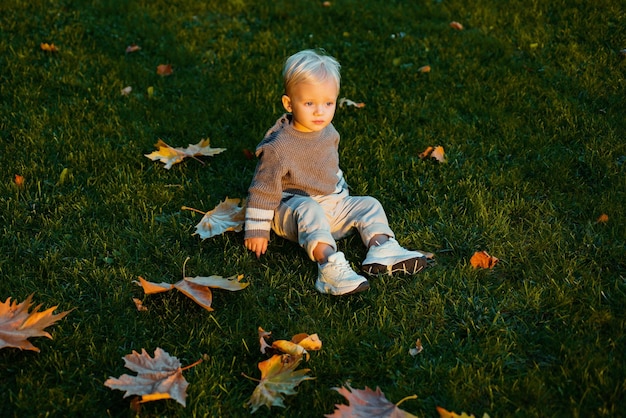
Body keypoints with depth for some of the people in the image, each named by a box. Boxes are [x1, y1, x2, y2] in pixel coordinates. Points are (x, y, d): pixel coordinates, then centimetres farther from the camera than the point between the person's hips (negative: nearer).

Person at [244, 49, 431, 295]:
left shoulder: (328, 133, 1)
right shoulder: (278, 147, -21)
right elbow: (263, 190, -17)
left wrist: (342, 196, 27)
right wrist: (257, 231, -14)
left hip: (333, 204, 7)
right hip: (292, 209, -7)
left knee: (368, 205, -3)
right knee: (309, 211, -36)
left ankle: (381, 248, -24)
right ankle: (329, 264, -52)